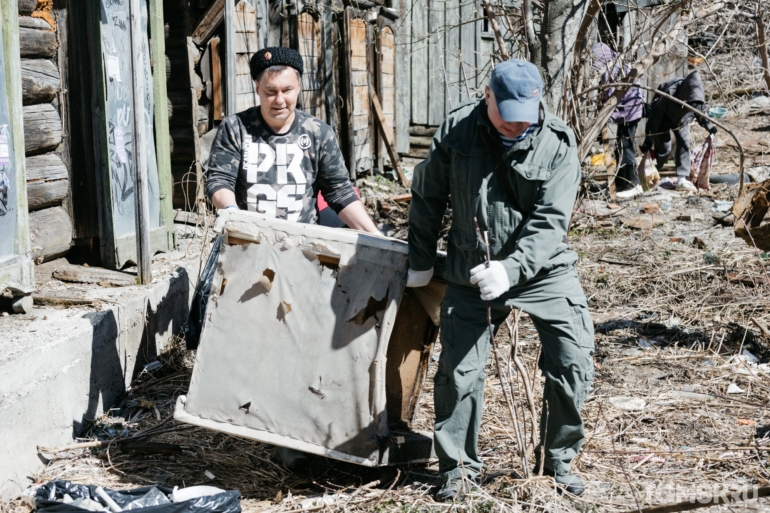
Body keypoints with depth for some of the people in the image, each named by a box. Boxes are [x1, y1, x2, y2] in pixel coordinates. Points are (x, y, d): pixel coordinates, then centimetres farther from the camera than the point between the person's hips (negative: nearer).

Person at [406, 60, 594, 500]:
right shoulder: (457, 131, -6)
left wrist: (511, 269, -30)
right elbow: (428, 197, 7)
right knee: (459, 370, 1)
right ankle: (458, 464, 21)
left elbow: (549, 222, -18)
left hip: (544, 268, -1)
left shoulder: (558, 144, -12)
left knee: (574, 361, -7)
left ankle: (559, 457, 15)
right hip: (471, 273, 1)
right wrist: (421, 261, 11)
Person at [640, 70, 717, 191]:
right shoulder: (670, 93, -43)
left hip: (681, 120, 5)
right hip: (663, 120, -4)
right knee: (664, 149, -8)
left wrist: (708, 125, -15)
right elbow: (655, 115, -35)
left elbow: (700, 111, -3)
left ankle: (682, 179, -8)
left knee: (684, 144, -9)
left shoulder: (697, 96, -27)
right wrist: (649, 139, -35)